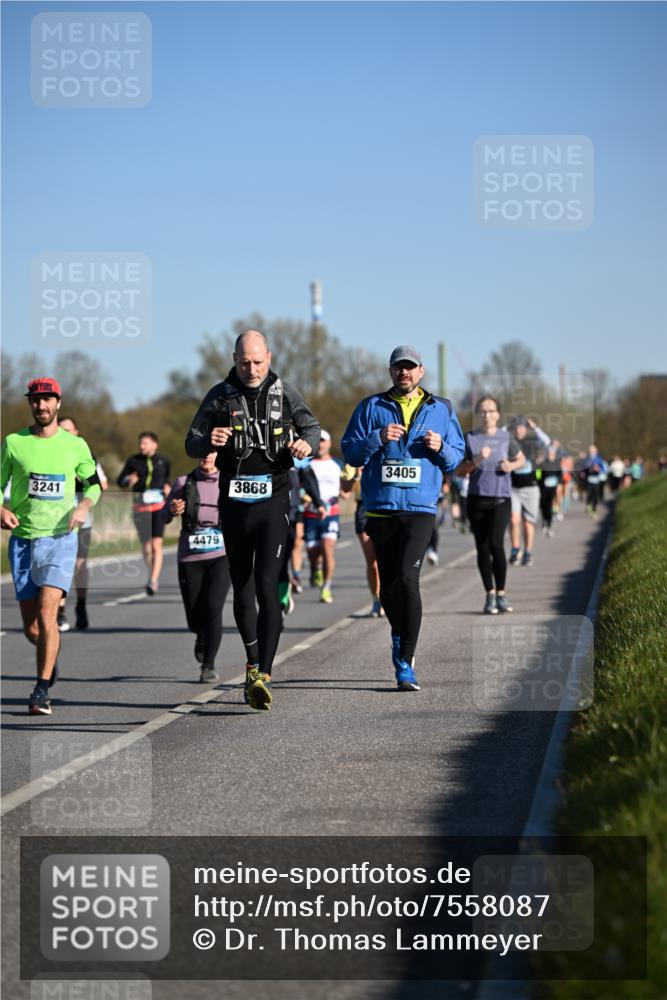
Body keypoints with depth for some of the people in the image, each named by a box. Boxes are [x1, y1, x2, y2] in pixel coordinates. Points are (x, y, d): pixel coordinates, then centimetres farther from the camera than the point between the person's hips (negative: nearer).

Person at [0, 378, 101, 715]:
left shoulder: (75, 445, 3)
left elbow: (93, 482, 16)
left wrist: (84, 505, -4)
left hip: (60, 538, -2)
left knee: (46, 614, -18)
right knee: (30, 627, 4)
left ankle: (42, 692, -13)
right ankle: (50, 659, 37)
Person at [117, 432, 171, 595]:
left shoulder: (163, 460, 4)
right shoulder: (133, 461, 2)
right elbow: (121, 482, 5)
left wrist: (166, 485, 4)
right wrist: (129, 480, -16)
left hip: (159, 506, -1)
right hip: (141, 507, 1)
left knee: (157, 544, -14)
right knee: (146, 547, 6)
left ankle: (153, 581, -17)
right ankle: (154, 577, 28)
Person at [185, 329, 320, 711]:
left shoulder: (284, 393, 2)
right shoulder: (219, 396, 3)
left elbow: (311, 425, 15)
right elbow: (192, 444, 4)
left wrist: (307, 443, -9)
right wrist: (208, 441, -20)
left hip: (273, 500, -2)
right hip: (235, 503, 2)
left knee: (267, 586, -15)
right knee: (242, 592, 11)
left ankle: (263, 675, -22)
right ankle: (254, 664, 29)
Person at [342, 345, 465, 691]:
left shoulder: (441, 409, 11)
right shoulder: (371, 407, 9)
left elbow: (456, 458, 14)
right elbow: (350, 452, 4)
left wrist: (441, 448, -8)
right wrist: (378, 439, -13)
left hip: (420, 509, -2)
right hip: (381, 507, 2)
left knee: (407, 579, -17)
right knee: (388, 584, 8)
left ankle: (405, 663, -16)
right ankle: (399, 636, 36)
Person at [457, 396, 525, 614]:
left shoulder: (506, 437, 4)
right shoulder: (470, 438, 3)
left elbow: (521, 458, 19)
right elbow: (460, 471, 4)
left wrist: (511, 465, -3)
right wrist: (476, 461, -13)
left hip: (501, 499, -1)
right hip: (477, 498, 1)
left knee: (496, 543, -17)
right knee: (482, 548, 3)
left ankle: (501, 593, -3)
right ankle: (490, 595, 14)